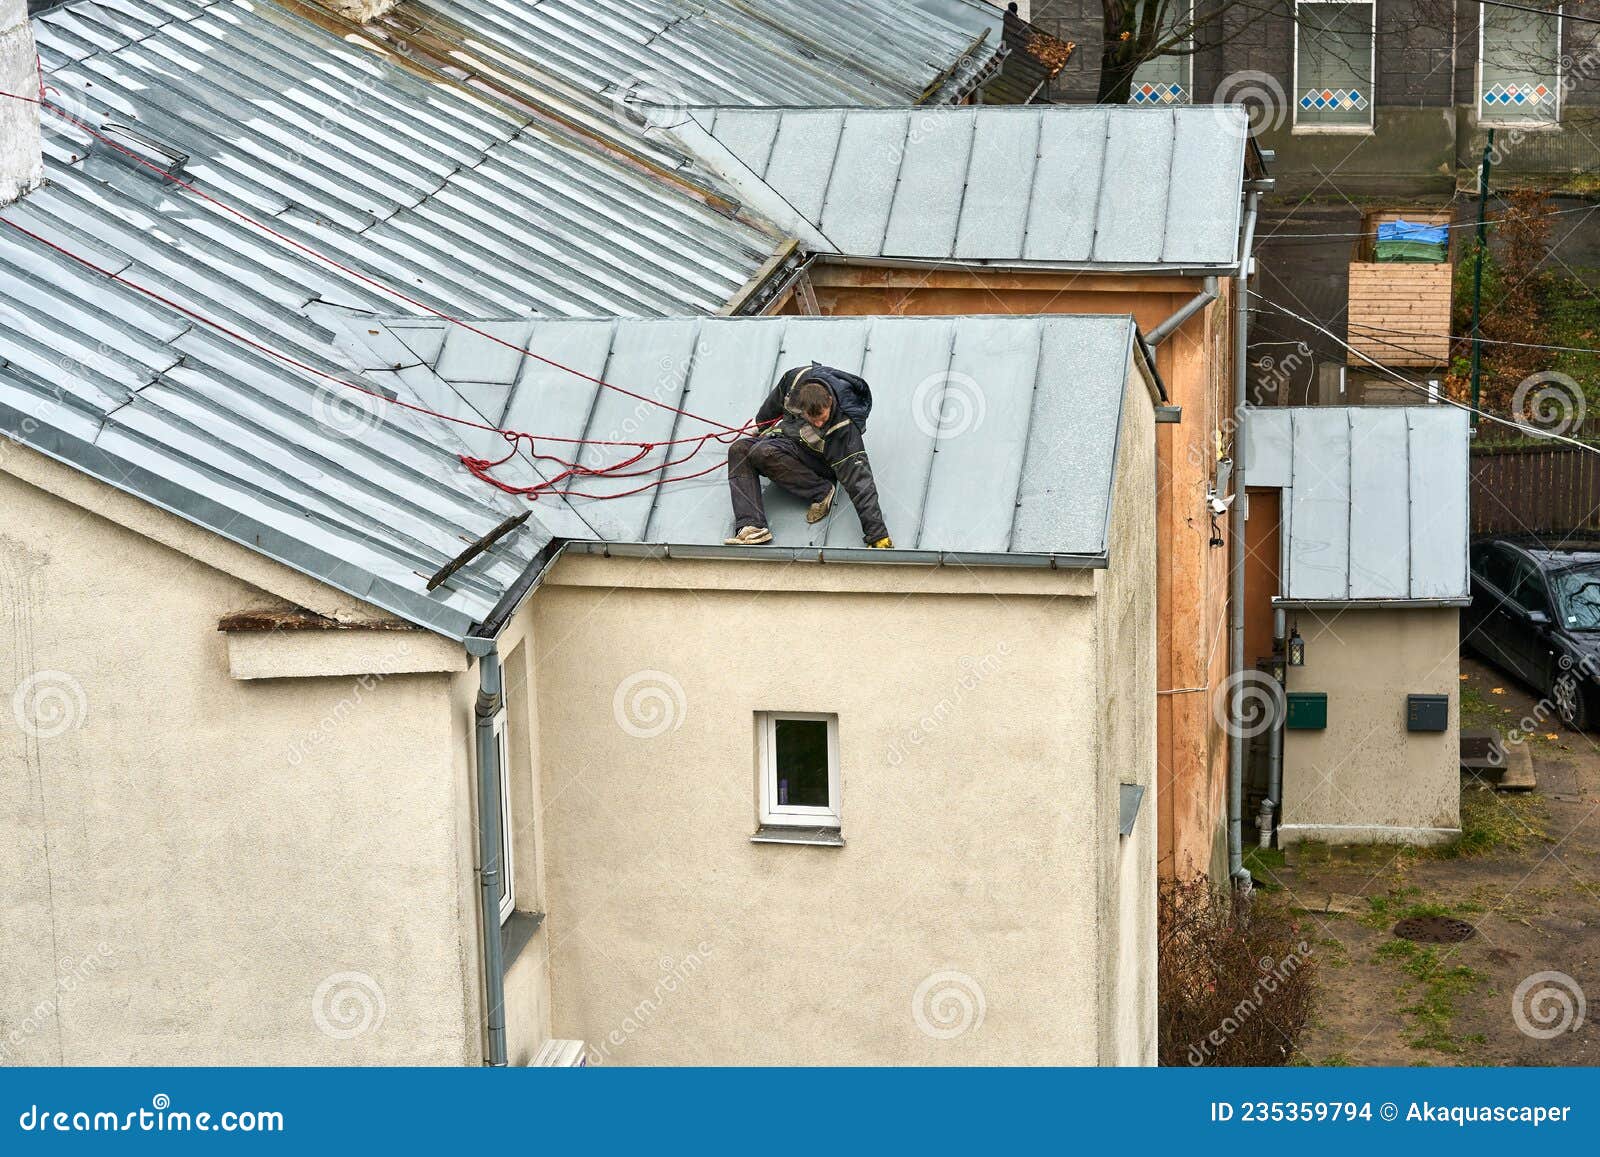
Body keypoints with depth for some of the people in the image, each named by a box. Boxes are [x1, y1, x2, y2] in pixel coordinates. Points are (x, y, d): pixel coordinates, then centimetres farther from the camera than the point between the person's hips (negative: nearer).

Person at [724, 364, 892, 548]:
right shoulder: (796, 379, -22)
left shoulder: (844, 426, -34)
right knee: (739, 450, -18)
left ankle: (822, 492, -21)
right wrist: (761, 426, 24)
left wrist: (877, 533, -36)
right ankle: (751, 526, -27)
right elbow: (776, 400, 4)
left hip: (814, 458, -6)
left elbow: (859, 478, -35)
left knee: (762, 453, -30)